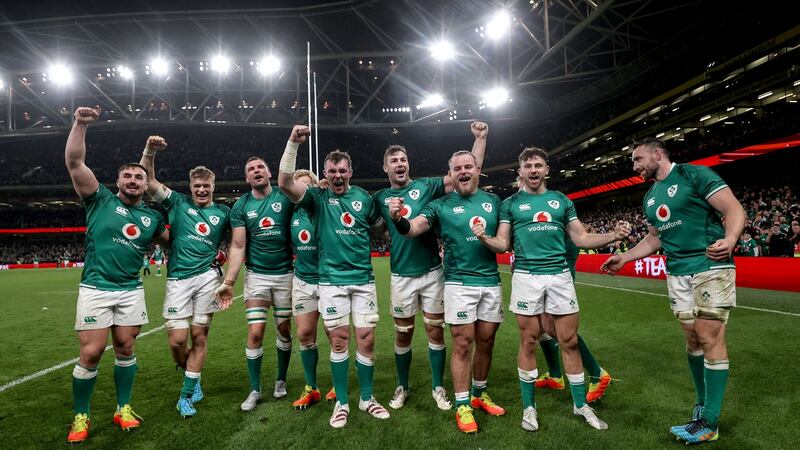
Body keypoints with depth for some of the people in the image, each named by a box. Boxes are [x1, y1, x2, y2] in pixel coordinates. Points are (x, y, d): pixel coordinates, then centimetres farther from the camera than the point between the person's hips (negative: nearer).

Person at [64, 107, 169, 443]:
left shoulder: (152, 217, 9)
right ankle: (81, 416, 17)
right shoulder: (100, 199, 0)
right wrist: (80, 124, -17)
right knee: (91, 353, -2)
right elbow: (74, 162, -9)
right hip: (96, 288, -3)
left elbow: (173, 242, 23)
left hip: (132, 290, 3)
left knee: (125, 349, 9)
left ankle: (123, 409, 24)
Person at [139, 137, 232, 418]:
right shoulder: (178, 203, 9)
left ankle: (187, 394, 17)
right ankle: (191, 374, 30)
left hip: (207, 277, 0)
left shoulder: (223, 213, 10)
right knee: (177, 340, -3)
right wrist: (149, 151, -10)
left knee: (199, 336, 3)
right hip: (178, 279, 0)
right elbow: (149, 181, 4)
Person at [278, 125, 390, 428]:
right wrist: (293, 143, -20)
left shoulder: (364, 198, 8)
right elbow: (285, 183, -15)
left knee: (367, 339, 4)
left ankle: (367, 398, 23)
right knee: (339, 340, 4)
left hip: (363, 279, 2)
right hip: (332, 280, -2)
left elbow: (382, 226, 22)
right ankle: (341, 402, 21)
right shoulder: (318, 198, 1)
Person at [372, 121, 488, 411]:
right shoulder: (380, 198, 6)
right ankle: (402, 387, 30)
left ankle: (438, 387, 25)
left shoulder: (426, 186, 1)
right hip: (401, 275, 1)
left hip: (432, 272, -1)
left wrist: (480, 139, -10)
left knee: (435, 331, 8)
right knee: (403, 334, 11)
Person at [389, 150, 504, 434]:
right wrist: (397, 219, -36)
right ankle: (462, 407, 11)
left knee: (486, 342, 12)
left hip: (491, 282, 4)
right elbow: (413, 229, -16)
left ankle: (479, 394, 32)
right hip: (459, 283, -4)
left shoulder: (493, 201, 10)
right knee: (463, 344, -2)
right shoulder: (441, 205, -2)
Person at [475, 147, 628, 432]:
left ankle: (581, 405, 23)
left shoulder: (562, 201, 13)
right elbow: (502, 244, 2)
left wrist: (613, 236, -4)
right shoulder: (510, 204, 7)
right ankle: (529, 406, 19)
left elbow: (581, 238, 11)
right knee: (528, 343, 4)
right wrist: (485, 238, -19)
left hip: (560, 275, 2)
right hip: (526, 277, -2)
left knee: (570, 341, 6)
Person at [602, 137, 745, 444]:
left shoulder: (695, 175, -6)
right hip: (677, 275, 7)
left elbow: (734, 209, -11)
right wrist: (624, 257, 19)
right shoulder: (650, 198, 16)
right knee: (693, 340, 9)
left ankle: (709, 422, 2)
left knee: (710, 340, -6)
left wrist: (730, 240, -29)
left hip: (711, 268, -6)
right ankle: (703, 403, 24)